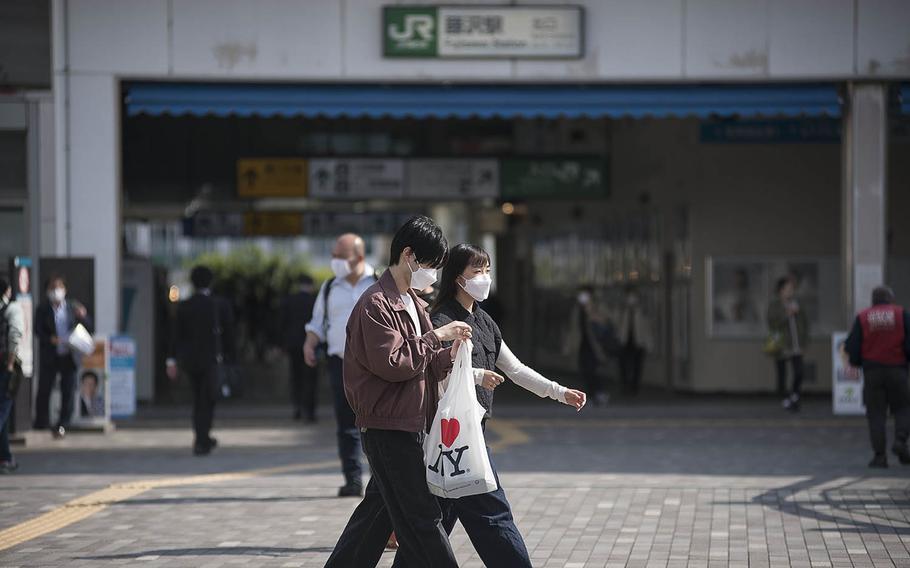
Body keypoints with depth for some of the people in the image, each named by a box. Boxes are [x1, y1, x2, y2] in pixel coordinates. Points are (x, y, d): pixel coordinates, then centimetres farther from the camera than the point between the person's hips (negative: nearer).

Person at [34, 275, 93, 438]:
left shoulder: (73, 307, 4)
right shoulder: (43, 309, 0)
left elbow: (88, 328, 5)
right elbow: (38, 330, -6)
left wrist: (83, 317, -15)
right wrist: (50, 339, -24)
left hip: (69, 356, 1)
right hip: (49, 356, -1)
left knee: (68, 392, 0)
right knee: (44, 390, 2)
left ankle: (62, 425, 8)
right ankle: (40, 425, 16)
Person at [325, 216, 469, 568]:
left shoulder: (412, 302, 17)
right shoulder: (375, 305, -14)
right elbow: (392, 364, -23)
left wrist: (449, 354, 1)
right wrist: (436, 337, -17)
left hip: (410, 426, 10)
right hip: (389, 429, -10)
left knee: (379, 510, 14)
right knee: (422, 518, -8)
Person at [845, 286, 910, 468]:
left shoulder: (862, 317, 4)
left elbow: (852, 346, 2)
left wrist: (856, 363, 17)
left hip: (872, 371, 1)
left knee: (876, 413, 4)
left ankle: (880, 455, -3)